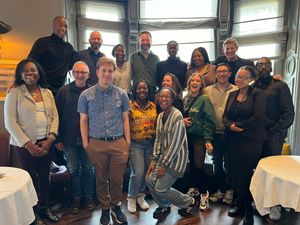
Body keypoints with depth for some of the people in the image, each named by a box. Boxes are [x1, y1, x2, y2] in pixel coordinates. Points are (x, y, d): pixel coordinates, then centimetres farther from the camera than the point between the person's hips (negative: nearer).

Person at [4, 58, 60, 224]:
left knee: (45, 177, 14)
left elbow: (54, 116, 5)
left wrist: (50, 139, -7)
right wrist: (28, 144, -13)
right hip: (25, 144, -4)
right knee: (31, 179, 8)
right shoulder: (14, 93, -5)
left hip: (46, 143, 4)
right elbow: (10, 122, -9)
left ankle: (44, 208, 33)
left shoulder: (47, 92, 7)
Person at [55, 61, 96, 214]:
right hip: (69, 138, 1)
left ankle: (88, 196, 30)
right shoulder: (63, 91, -2)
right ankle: (76, 197, 29)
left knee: (88, 168, 12)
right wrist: (58, 138, -3)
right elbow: (57, 115, -1)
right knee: (73, 169, 12)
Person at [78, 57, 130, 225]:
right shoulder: (86, 95, 1)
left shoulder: (122, 94, 3)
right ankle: (105, 209, 35)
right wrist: (85, 143, 2)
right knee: (101, 179, 14)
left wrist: (128, 141, 3)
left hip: (118, 143, 0)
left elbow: (125, 118, 6)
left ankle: (116, 206, 35)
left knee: (117, 179, 10)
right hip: (96, 144, 0)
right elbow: (83, 120, 5)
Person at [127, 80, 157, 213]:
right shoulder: (129, 105, -7)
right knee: (138, 173, -6)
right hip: (135, 143, -4)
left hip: (150, 143, 4)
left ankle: (140, 196, 35)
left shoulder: (153, 106, 6)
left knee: (146, 172, 12)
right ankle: (131, 198, 20)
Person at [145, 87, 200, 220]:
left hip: (176, 157, -7)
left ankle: (191, 202, 19)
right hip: (164, 155, 7)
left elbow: (175, 143, -20)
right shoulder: (160, 116, 7)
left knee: (160, 188, -4)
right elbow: (158, 139, 9)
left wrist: (164, 164, -16)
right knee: (150, 180, 1)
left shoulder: (177, 116, -18)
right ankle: (164, 206, 27)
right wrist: (154, 160, 3)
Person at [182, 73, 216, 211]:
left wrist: (208, 140, -16)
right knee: (192, 163, 12)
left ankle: (204, 194, 8)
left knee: (199, 165, -11)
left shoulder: (204, 99, -7)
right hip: (188, 136, 5)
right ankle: (194, 187, 33)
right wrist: (182, 120, -2)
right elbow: (180, 115, 21)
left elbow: (209, 120, -12)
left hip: (200, 137, -5)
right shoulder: (185, 99, 9)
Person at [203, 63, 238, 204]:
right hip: (215, 133, 2)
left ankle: (229, 189, 29)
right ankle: (220, 189, 31)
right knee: (217, 162, 13)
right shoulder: (207, 90, 4)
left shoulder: (236, 90, -1)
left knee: (228, 162, 8)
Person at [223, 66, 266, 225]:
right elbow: (225, 116, 7)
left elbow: (258, 118, -16)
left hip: (251, 141, -5)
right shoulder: (232, 95, 12)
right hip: (233, 140, 5)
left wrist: (239, 125, -10)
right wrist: (230, 125, -13)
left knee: (246, 174, 3)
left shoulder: (257, 94, -5)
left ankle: (248, 211, 25)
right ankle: (240, 205, 30)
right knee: (233, 174, 8)